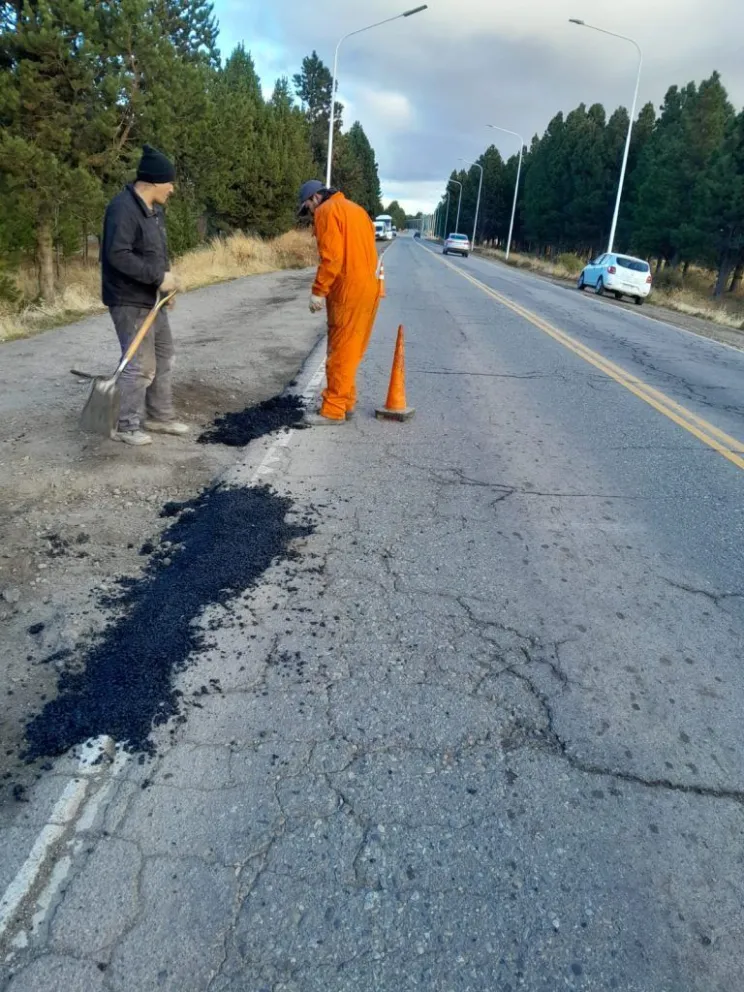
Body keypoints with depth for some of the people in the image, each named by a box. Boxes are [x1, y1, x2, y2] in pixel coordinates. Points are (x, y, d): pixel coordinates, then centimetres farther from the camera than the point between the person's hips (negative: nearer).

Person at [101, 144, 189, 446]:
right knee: (140, 365, -7)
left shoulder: (155, 209, 13)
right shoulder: (123, 208, -18)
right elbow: (118, 254, -27)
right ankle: (126, 426, 5)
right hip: (130, 301, -10)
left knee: (164, 357, 16)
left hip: (152, 299, 10)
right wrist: (158, 277, -24)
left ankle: (160, 416, 28)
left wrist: (165, 280, 4)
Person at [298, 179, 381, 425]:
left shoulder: (327, 211, -6)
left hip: (348, 291, -9)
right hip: (368, 287, 9)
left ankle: (333, 410, 0)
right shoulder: (355, 209, 22)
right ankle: (346, 402, 22)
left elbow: (332, 257, -18)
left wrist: (318, 291, -14)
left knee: (340, 352, -5)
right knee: (349, 351, 15)